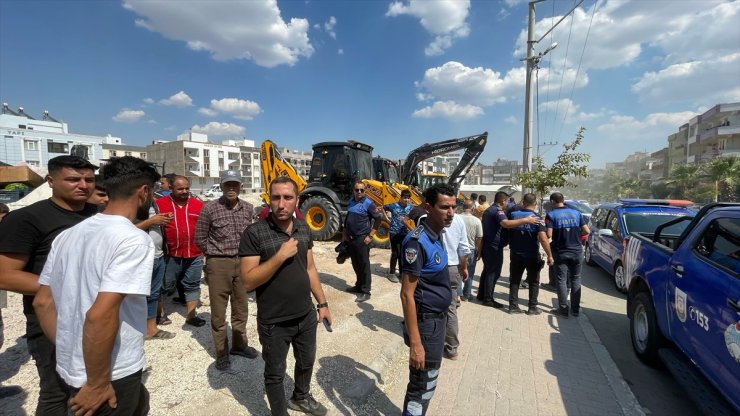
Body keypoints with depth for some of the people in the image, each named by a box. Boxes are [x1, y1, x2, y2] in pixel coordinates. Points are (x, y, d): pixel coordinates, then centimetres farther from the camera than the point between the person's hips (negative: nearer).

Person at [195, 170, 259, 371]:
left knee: (241, 308, 15)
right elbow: (200, 239, -1)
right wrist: (216, 255, 2)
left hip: (242, 263, 4)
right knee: (218, 311, 7)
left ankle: (239, 344, 33)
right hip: (218, 265, -4)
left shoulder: (248, 208, 2)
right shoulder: (210, 208, -9)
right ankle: (222, 352, 22)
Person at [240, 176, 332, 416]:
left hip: (306, 316, 5)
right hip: (274, 322, -5)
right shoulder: (254, 233, -18)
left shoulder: (303, 229, -1)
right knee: (275, 374, 17)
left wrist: (322, 303, 9)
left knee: (307, 362, 26)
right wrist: (280, 255, -28)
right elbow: (248, 282, -20)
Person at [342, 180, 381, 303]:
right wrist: (344, 233, 15)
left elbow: (378, 219, -11)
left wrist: (370, 236, -13)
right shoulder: (351, 201, 8)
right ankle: (359, 285, 30)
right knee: (355, 264, 16)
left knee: (364, 264, -1)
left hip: (362, 239, -7)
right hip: (350, 238, 7)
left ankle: (365, 291, 6)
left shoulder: (368, 203, -11)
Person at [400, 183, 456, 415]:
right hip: (426, 323, -9)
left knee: (428, 380, 25)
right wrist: (415, 342, -26)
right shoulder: (418, 241, -24)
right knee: (422, 386, 7)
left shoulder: (437, 235, 4)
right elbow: (407, 295, -25)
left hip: (439, 319, 9)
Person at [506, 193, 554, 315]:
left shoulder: (513, 214, -3)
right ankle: (532, 307, 17)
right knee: (534, 282, 14)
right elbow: (543, 239, -21)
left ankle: (513, 306, 15)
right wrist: (549, 255, -15)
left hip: (515, 254, 3)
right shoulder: (537, 218, -13)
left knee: (514, 281, 13)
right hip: (532, 255, -2)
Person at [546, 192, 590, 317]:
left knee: (562, 280, 4)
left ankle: (563, 309, 6)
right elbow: (586, 231, 2)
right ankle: (575, 309, 19)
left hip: (561, 253, -3)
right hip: (577, 251, 4)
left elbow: (549, 234, -18)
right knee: (576, 279, 13)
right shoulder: (576, 213, 4)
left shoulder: (551, 215, -9)